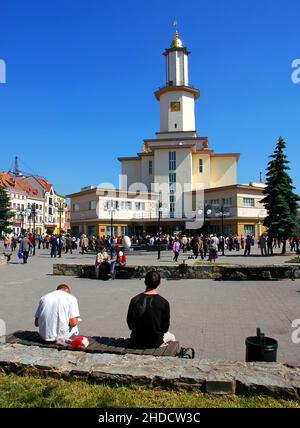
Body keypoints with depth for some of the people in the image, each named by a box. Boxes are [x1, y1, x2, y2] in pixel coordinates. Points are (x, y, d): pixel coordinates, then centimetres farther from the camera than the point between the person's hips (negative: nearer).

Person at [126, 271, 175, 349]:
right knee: (171, 337, 29)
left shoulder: (134, 300, -10)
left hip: (136, 343, 3)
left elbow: (130, 324, -1)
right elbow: (165, 327, -8)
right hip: (155, 342, -3)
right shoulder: (163, 303, -18)